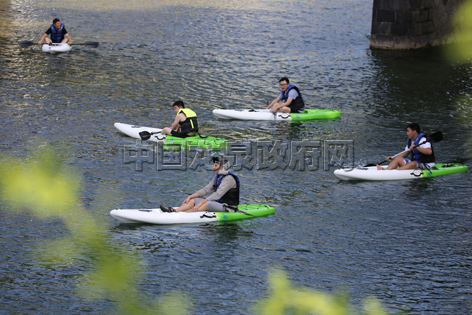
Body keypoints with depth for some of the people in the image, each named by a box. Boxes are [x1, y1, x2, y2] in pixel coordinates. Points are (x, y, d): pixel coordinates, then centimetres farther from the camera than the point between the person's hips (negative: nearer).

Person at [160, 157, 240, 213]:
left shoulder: (229, 178, -17)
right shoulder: (217, 177, 15)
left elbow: (217, 195, -26)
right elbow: (206, 189, 12)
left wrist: (201, 203, -31)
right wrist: (190, 196, 1)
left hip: (228, 208, -10)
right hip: (218, 204, 10)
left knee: (207, 204, -36)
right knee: (193, 200, -1)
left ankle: (182, 214, -45)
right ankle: (175, 211, -24)